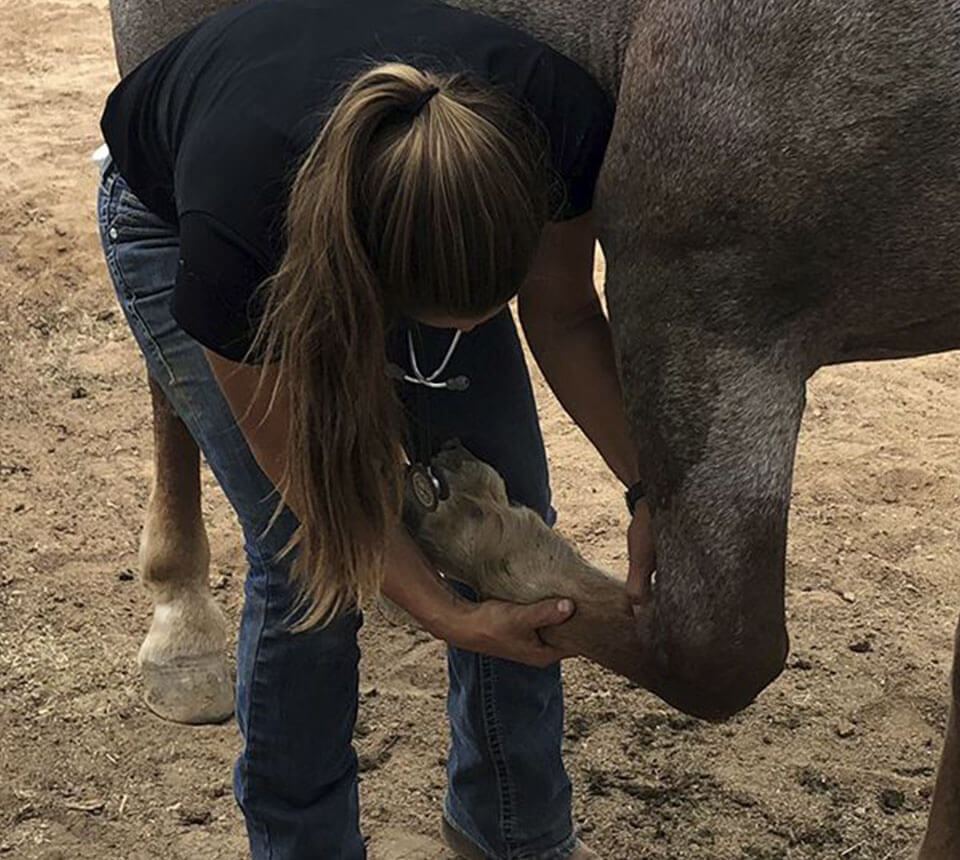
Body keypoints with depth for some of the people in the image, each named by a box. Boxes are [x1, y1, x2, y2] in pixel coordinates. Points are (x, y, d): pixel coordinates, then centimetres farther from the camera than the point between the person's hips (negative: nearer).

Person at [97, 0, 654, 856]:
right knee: (310, 559, -12)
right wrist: (451, 617, -25)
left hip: (416, 210, 4)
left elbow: (562, 314, -15)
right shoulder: (233, 238, -42)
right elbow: (302, 466, -24)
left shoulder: (562, 121, -36)